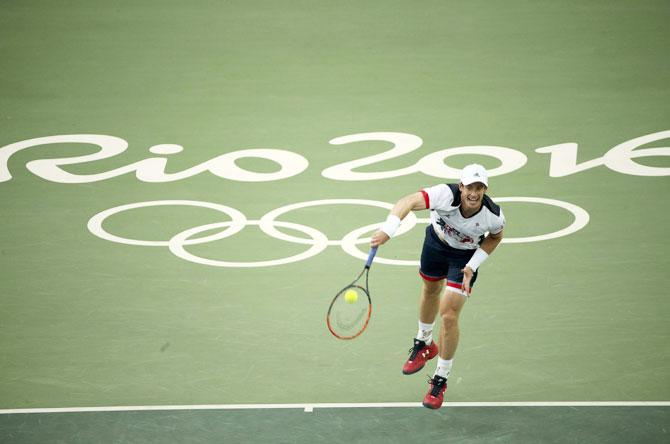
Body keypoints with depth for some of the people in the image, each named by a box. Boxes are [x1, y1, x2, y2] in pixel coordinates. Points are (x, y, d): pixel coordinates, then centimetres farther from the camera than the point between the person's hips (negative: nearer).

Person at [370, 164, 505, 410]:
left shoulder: (493, 215, -33)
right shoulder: (446, 195, -40)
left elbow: (496, 236, -7)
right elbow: (409, 202, -52)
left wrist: (473, 265, -16)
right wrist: (387, 230, -68)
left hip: (466, 257, -2)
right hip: (437, 241, 2)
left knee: (449, 314, -11)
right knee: (430, 290, 26)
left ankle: (440, 380, 8)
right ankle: (424, 344, 58)